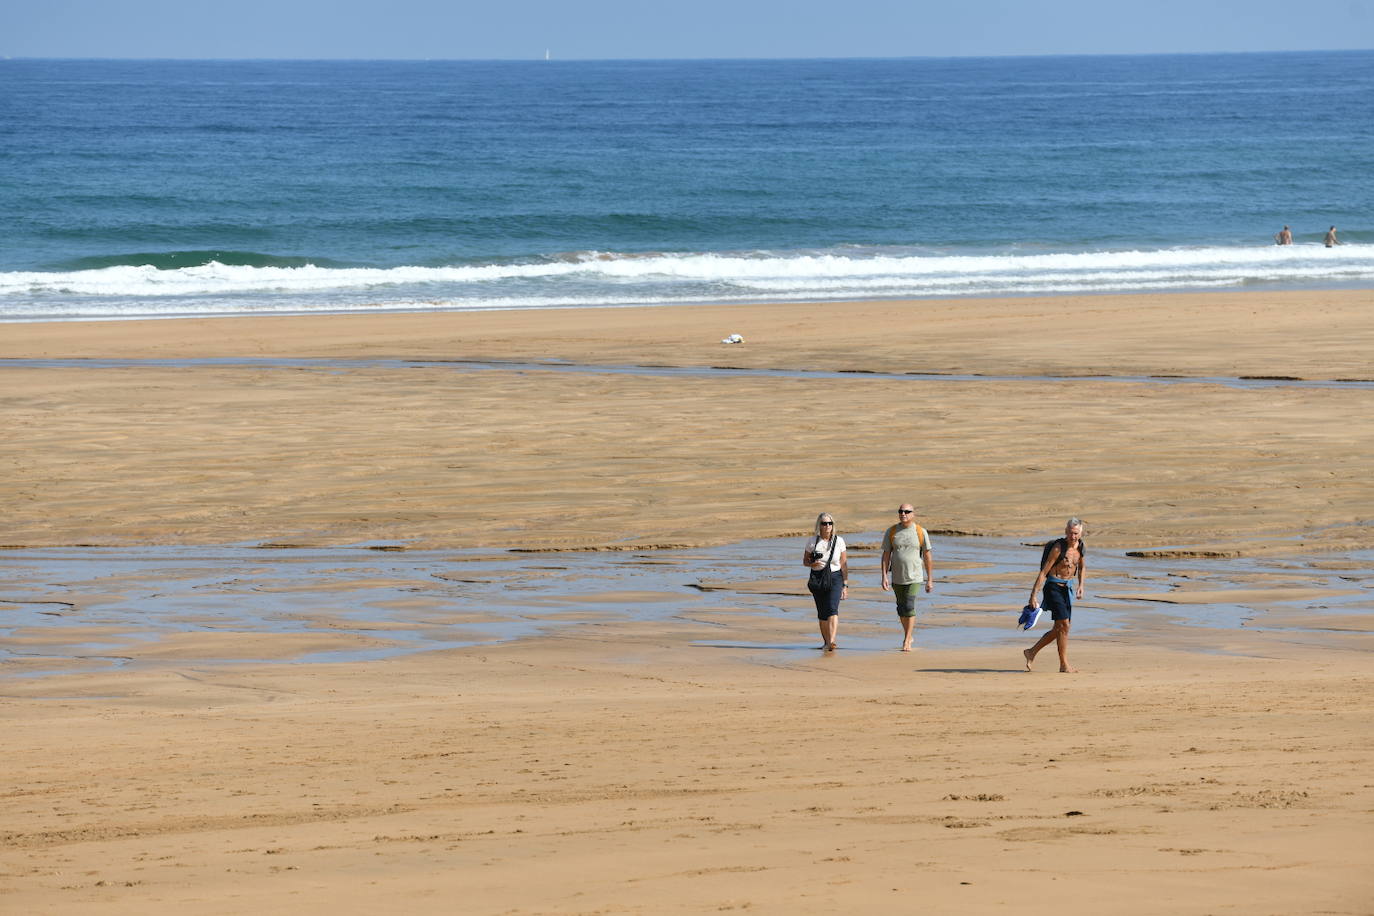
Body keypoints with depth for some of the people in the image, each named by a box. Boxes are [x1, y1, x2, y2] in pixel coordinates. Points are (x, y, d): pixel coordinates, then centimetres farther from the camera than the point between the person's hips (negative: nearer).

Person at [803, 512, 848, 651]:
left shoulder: (839, 541, 0)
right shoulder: (812, 541, 2)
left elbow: (844, 564, 4)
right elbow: (805, 561, 8)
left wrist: (845, 584, 1)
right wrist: (812, 564, -16)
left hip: (835, 578, -2)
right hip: (817, 580, 2)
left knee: (832, 609, -19)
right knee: (822, 613, 7)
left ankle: (832, 641, -31)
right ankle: (825, 642, 23)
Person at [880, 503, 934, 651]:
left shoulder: (921, 532, -3)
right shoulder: (891, 532, 1)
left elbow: (927, 556, 3)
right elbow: (886, 555, 2)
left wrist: (929, 579, 4)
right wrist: (884, 577, -7)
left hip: (914, 577, -3)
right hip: (897, 577, 3)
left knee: (909, 607, -14)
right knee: (901, 608, 11)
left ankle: (906, 641, -9)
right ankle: (909, 636, 29)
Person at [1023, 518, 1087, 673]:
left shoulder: (1081, 547, 3)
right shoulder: (1058, 548, -17)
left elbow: (1082, 566, 24)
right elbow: (1043, 572, -17)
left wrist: (1081, 585, 9)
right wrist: (1033, 596, -19)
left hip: (1067, 589, 8)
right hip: (1053, 587, -8)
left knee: (1059, 629, 11)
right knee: (1063, 625, -12)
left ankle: (1031, 652, 25)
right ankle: (1064, 665, -6)